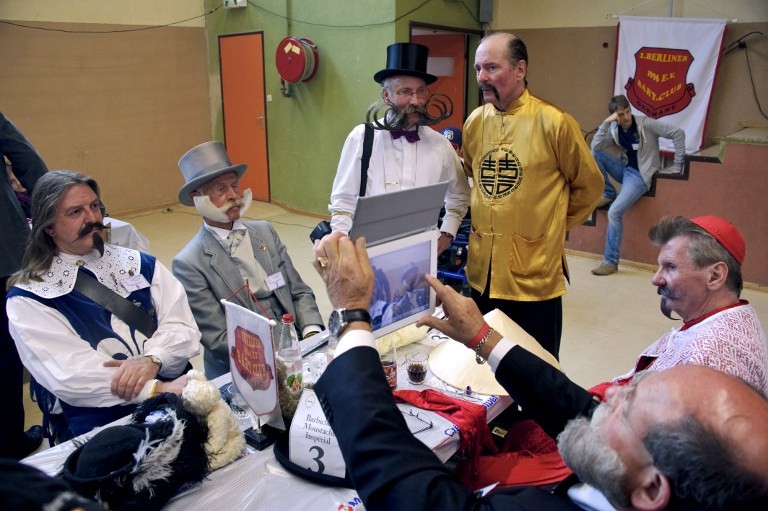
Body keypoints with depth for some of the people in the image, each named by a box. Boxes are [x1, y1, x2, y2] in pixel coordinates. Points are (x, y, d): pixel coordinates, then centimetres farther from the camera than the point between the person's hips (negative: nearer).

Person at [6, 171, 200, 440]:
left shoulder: (141, 265, 13)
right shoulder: (29, 298, 2)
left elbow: (183, 327, 3)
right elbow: (70, 375, -10)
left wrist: (152, 359, -19)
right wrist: (158, 389, -21)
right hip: (98, 431, -4)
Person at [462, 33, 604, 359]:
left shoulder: (554, 123, -11)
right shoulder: (475, 121, 4)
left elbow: (589, 186, 1)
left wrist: (555, 223, 4)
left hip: (533, 273, -5)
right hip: (482, 272, 5)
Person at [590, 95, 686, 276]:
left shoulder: (646, 124, -13)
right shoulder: (614, 129, 1)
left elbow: (678, 133, -13)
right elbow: (595, 147, -13)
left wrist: (678, 165, -13)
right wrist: (606, 123, -20)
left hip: (640, 175, -6)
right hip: (624, 169, 6)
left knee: (614, 212, -24)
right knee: (595, 155, -13)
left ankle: (611, 262, -16)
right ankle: (608, 194, -2)